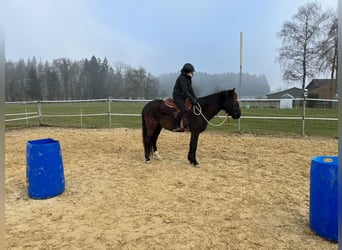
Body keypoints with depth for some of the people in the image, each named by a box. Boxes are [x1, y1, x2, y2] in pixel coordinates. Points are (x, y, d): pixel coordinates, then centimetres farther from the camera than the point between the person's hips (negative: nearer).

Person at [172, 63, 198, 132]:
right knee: (183, 109, -28)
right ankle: (175, 126, -21)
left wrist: (195, 97, 2)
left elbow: (190, 89, 14)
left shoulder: (188, 78, 11)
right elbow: (185, 91, -25)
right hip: (178, 97, -10)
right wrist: (192, 99, -27)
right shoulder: (182, 78, -19)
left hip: (184, 97, 10)